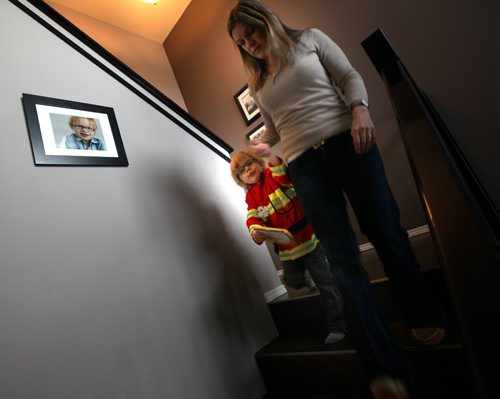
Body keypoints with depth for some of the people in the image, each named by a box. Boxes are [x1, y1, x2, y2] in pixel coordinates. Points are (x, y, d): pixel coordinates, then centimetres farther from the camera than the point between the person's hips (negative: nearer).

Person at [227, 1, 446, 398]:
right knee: (342, 255, -9)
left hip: (346, 141, -1)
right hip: (304, 164, 2)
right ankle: (385, 367, -5)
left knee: (384, 229, 0)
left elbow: (349, 76, 5)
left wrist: (360, 109, -11)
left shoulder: (309, 38, 14)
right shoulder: (258, 82, 22)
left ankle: (424, 316, 25)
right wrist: (255, 146, 11)